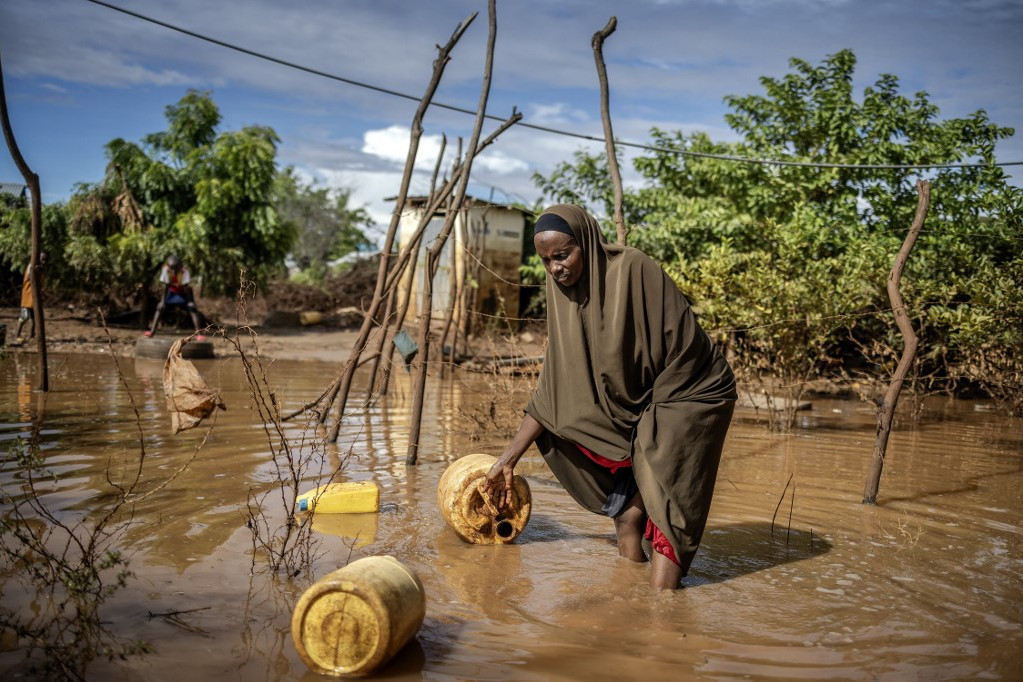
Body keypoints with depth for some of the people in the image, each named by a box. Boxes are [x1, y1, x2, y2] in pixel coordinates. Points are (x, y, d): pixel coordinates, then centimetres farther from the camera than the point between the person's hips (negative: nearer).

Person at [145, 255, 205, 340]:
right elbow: (165, 286, -19)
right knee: (160, 307, -11)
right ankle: (152, 330, -6)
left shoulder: (184, 271, -35)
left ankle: (198, 333, -21)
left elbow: (186, 287, -28)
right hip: (172, 290, 3)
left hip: (184, 291, -3)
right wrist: (163, 300, -17)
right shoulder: (165, 269, -27)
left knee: (192, 308, -19)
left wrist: (189, 302, -26)